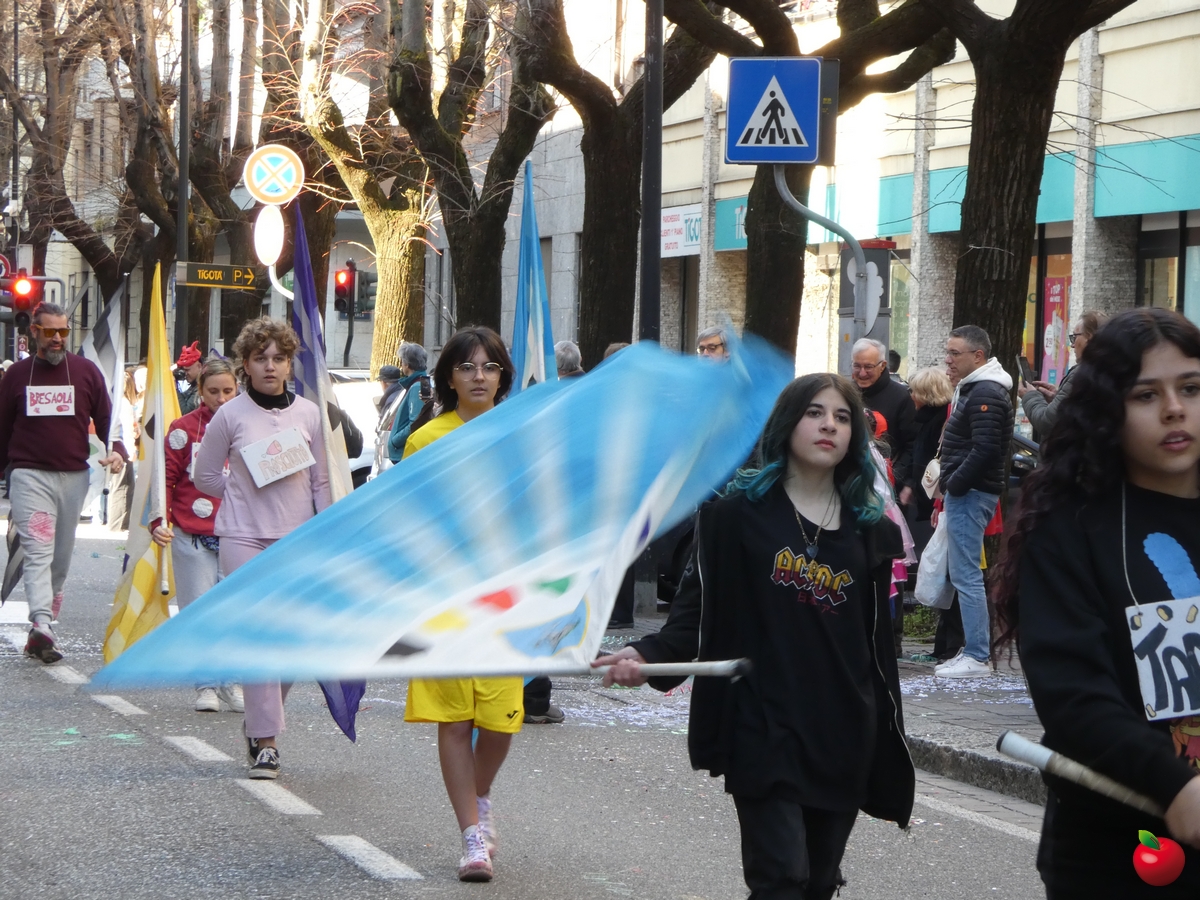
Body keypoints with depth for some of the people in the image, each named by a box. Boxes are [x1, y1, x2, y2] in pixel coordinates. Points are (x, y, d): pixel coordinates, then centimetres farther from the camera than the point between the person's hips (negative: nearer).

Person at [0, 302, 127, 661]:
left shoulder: (86, 372, 6)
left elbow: (106, 419, 7)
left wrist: (117, 450, -11)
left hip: (74, 475, 2)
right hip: (29, 475, -2)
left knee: (62, 555, 8)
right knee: (38, 551, -15)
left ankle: (45, 622, 16)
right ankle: (41, 626, -27)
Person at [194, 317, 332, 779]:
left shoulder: (309, 413, 5)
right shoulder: (230, 415, -1)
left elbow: (322, 481, 10)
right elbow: (204, 475, 10)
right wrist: (247, 495, 3)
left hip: (298, 538, 3)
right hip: (243, 537, -2)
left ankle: (260, 720, 26)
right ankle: (266, 742, -7)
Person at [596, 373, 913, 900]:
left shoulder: (872, 529, 9)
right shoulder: (739, 511, 0)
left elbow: (877, 645, 12)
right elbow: (698, 607, 0)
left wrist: (890, 759, 11)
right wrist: (652, 655, -20)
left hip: (843, 738, 4)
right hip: (763, 731, -4)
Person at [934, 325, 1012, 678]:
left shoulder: (985, 394, -15)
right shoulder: (971, 389, 19)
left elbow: (985, 449, -24)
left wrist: (954, 484, -16)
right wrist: (948, 487, 15)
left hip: (971, 494, -11)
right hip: (964, 493, 11)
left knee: (966, 576, -9)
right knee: (966, 576, 13)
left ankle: (977, 657, -7)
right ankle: (972, 651, 18)